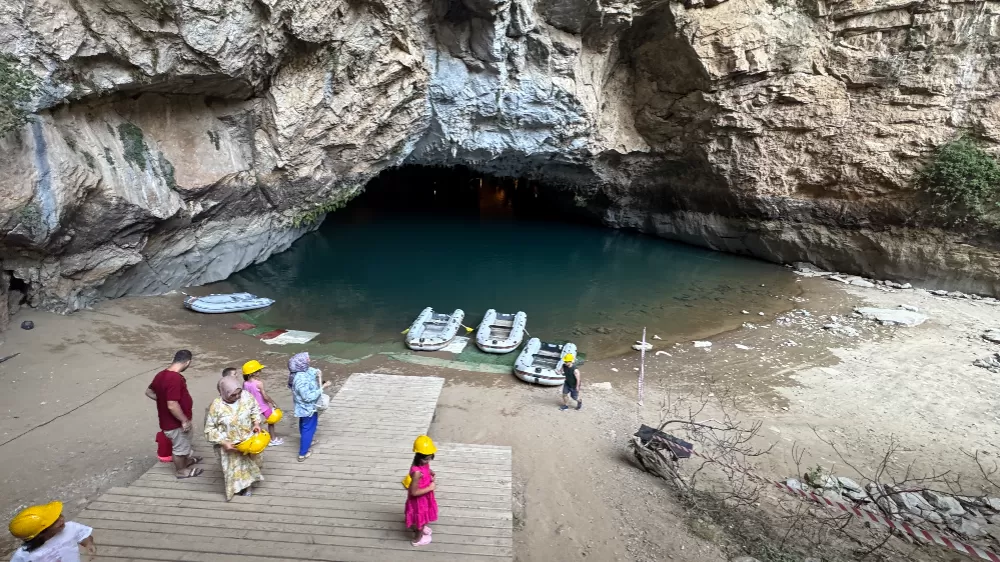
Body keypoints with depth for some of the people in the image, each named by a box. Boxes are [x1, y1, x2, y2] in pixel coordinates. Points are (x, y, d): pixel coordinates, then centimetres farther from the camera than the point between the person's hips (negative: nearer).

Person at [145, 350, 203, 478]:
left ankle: (185, 460, 50)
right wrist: (185, 420, -22)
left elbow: (149, 392, 14)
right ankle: (181, 470, 32)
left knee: (183, 443, 30)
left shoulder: (161, 374, -2)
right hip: (175, 423, -9)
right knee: (180, 447, 13)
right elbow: (172, 405, -33)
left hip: (167, 419, 9)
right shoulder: (175, 379, -33)